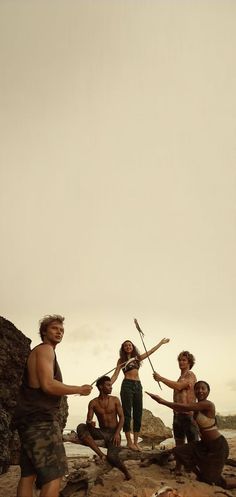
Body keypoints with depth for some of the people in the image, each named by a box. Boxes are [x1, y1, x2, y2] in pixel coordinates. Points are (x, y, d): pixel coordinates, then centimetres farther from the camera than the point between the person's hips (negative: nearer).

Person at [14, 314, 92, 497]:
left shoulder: (38, 352, 23)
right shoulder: (45, 349, -8)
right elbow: (48, 385, -20)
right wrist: (80, 389, -9)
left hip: (31, 419, 10)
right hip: (40, 419, -10)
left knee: (28, 474, 9)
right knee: (54, 474, -8)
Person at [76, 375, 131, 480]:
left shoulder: (115, 400, -2)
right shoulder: (93, 403, -2)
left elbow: (121, 417, -3)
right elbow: (88, 420, -7)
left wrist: (117, 433, -18)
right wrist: (89, 423, -32)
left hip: (114, 433, -2)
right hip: (102, 432, 2)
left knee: (112, 457, -27)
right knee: (81, 428, -24)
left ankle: (126, 473, 6)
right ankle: (101, 454, -24)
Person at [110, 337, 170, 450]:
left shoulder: (137, 358, 15)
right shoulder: (121, 360, 5)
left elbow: (150, 352, 22)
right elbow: (115, 375, -1)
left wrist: (161, 343, 26)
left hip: (138, 385, 5)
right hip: (127, 385, -5)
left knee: (138, 414, 3)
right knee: (127, 413, -5)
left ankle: (135, 442, 8)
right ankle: (129, 442, -2)